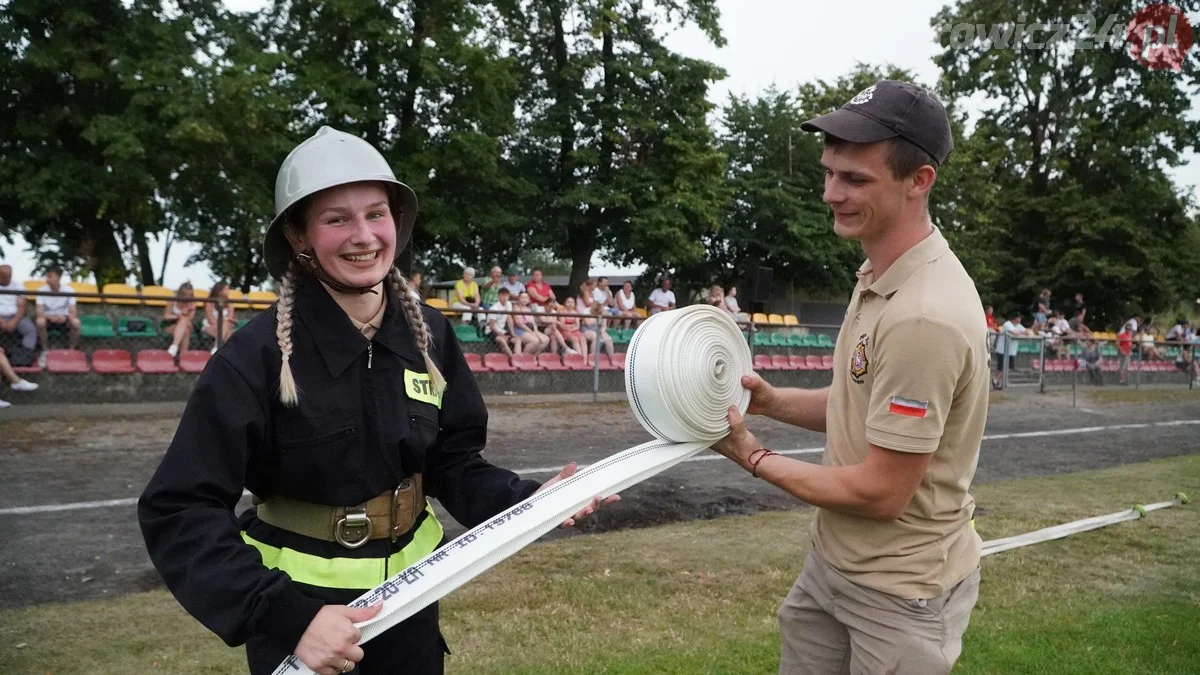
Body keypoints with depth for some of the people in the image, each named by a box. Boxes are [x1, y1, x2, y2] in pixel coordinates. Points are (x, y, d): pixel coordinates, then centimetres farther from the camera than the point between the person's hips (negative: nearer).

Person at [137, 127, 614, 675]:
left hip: (410, 596, 5)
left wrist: (528, 500, -16)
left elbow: (452, 464, 1)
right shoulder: (260, 353, -20)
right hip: (302, 613, -4)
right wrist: (286, 617, -30)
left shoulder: (429, 334, -6)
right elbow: (178, 511, -21)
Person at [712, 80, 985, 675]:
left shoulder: (924, 316, -29)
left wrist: (755, 458, -13)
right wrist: (772, 401, -2)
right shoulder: (876, 275, 3)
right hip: (832, 560, 9)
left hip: (901, 592, -9)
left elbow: (880, 493, -25)